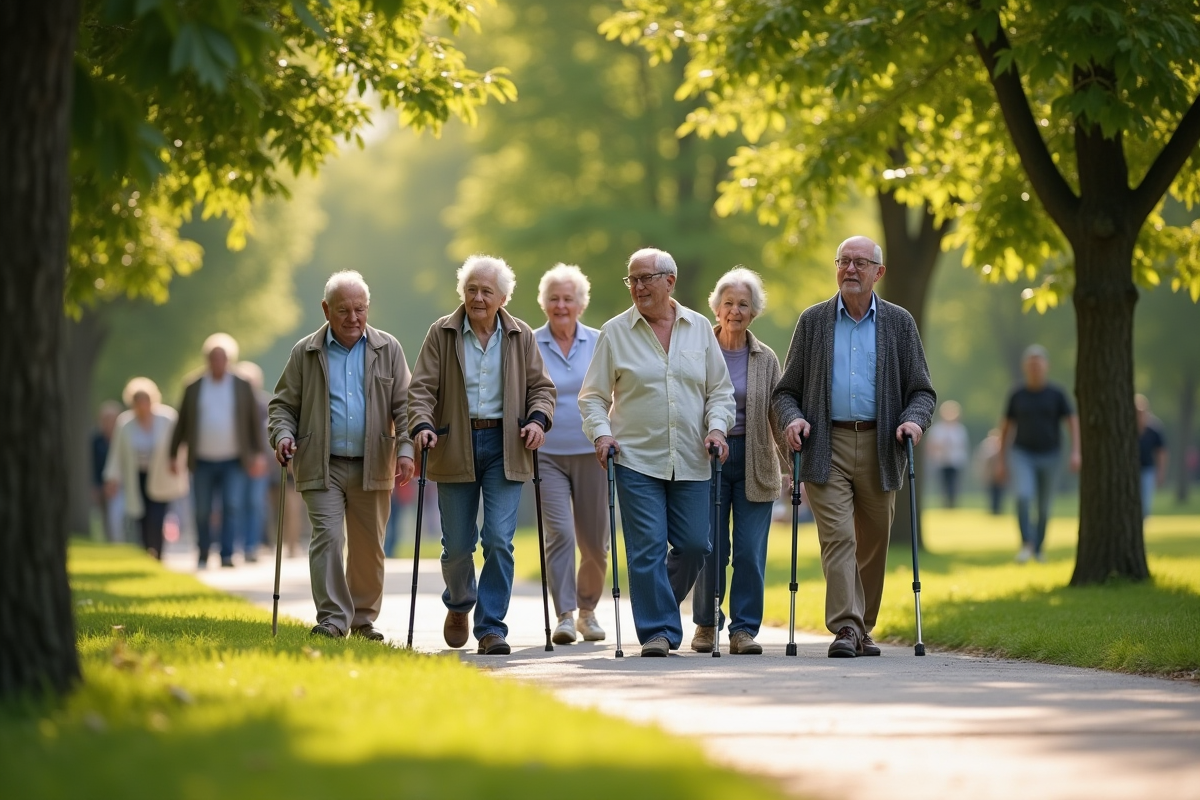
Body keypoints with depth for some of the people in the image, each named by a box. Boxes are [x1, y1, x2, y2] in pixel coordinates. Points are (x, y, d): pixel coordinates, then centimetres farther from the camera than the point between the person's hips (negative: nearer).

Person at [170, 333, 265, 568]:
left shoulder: (243, 386, 5)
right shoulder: (193, 388, 6)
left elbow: (255, 421, 6)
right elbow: (181, 424, 9)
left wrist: (258, 454, -1)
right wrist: (173, 456, 6)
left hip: (233, 462, -1)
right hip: (203, 461, 1)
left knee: (232, 507, -14)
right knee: (202, 512, 4)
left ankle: (227, 555, -18)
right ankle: (203, 556, 17)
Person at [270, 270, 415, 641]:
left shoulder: (388, 350, 6)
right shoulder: (305, 353, 5)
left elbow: (404, 404, 4)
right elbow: (284, 403, 9)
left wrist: (406, 448, -9)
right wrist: (283, 434, -11)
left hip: (372, 467, 1)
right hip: (322, 467, -1)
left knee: (369, 547, 8)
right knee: (327, 537, -13)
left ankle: (364, 619, 21)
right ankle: (333, 618, -11)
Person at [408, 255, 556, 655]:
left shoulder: (521, 336, 5)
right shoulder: (442, 334, 1)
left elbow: (541, 386, 9)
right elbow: (422, 387, -2)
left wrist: (538, 418, -11)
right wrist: (422, 424, -20)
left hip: (503, 446, 0)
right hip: (455, 446, 0)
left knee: (499, 540, -9)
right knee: (457, 544, 6)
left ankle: (491, 628, -3)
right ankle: (459, 604, 37)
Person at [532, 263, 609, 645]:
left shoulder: (598, 343, 4)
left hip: (590, 453, 2)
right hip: (547, 455, -2)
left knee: (594, 541, 6)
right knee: (559, 532, -16)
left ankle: (587, 610, 28)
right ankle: (564, 616, -13)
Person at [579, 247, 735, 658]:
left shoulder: (699, 328, 9)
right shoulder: (615, 332, 3)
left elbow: (720, 390, 12)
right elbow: (592, 396, 5)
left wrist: (716, 427, -4)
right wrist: (601, 432, -12)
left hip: (690, 462, 2)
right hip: (636, 458, -2)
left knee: (694, 545, 2)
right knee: (648, 547, -8)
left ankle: (658, 604, 26)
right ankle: (658, 631, -3)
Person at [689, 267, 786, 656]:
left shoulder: (766, 359, 8)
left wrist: (792, 462, -1)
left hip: (754, 463, 1)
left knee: (751, 551, -4)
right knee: (712, 548, -1)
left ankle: (744, 629, 4)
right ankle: (706, 624, 17)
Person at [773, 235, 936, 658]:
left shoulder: (899, 323, 10)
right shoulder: (813, 321, 10)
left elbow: (922, 390, 9)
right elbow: (785, 390, 10)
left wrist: (914, 419, -12)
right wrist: (792, 418, -11)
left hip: (879, 446, 1)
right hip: (826, 446, -1)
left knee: (873, 544, 7)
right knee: (837, 537, -13)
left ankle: (864, 627, 19)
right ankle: (845, 627, -19)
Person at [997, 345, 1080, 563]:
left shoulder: (1056, 394, -2)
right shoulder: (1017, 396, 2)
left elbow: (1073, 422, -3)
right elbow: (1006, 428, 9)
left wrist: (1076, 452, -16)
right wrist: (1002, 461, 7)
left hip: (1048, 456, 0)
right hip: (1022, 455, 0)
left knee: (1044, 507, 10)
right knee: (1023, 496, -24)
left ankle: (1038, 547, 29)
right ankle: (1026, 544, -19)